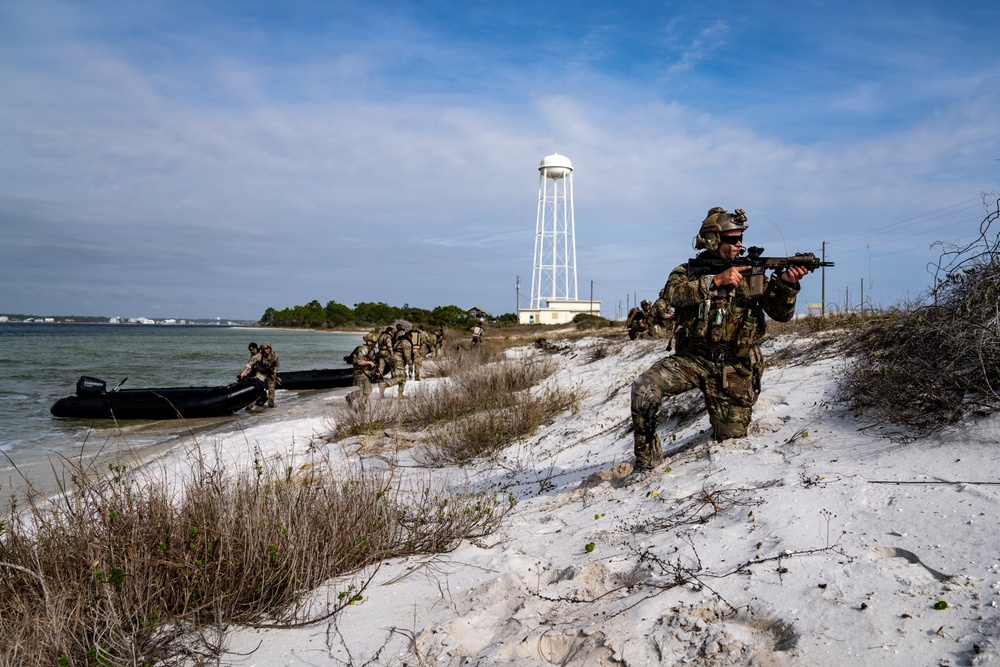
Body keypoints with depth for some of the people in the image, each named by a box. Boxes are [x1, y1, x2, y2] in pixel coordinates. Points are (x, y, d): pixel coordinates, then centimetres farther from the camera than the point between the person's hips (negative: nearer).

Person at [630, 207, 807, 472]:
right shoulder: (688, 271, 3)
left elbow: (781, 313, 0)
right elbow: (674, 293, -20)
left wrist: (786, 283, -19)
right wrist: (717, 281, -28)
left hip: (733, 369, 1)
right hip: (692, 358, -1)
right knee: (645, 387, -27)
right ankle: (647, 462, -10)